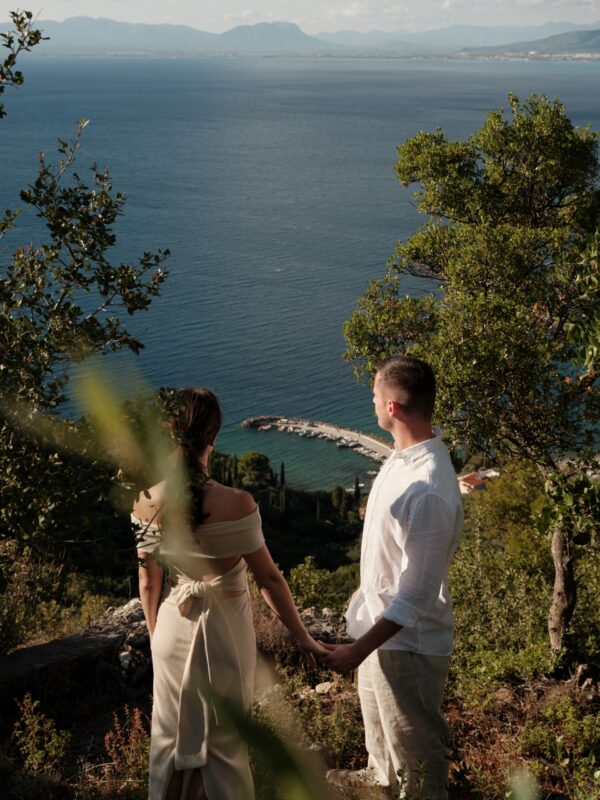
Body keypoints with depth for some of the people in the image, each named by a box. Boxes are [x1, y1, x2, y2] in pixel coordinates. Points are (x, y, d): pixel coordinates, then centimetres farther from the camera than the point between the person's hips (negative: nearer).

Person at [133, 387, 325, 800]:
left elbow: (148, 583, -1)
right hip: (224, 631, -3)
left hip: (174, 630, 3)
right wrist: (302, 636, -4)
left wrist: (157, 634, 15)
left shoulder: (147, 502, -13)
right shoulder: (235, 504, -25)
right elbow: (269, 579, -17)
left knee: (172, 737, 21)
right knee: (225, 742, 18)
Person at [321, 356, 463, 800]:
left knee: (415, 745, 14)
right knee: (377, 714, 34)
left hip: (407, 641, -10)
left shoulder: (428, 490, -35)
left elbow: (417, 595, -30)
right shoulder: (406, 455, -5)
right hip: (381, 618, 10)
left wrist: (359, 650, -26)